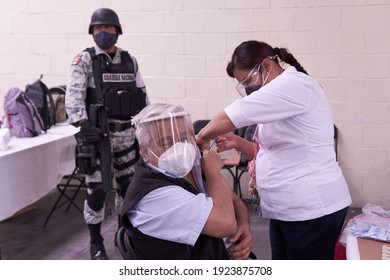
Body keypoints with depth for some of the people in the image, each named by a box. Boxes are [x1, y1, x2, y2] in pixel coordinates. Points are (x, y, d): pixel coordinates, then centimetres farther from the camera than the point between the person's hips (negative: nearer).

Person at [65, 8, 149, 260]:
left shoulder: (130, 61, 9)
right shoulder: (85, 60, -3)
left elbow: (142, 95, 14)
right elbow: (73, 96, -13)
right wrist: (84, 126, -24)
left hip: (127, 133, 5)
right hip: (99, 134, -4)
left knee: (129, 184, 13)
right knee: (97, 188, -2)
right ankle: (96, 241, 14)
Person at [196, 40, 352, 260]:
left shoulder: (293, 84, -15)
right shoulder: (280, 93, 16)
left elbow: (227, 119, -21)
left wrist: (201, 138, -3)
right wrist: (238, 143, 5)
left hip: (312, 209, -9)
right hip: (286, 209, 9)